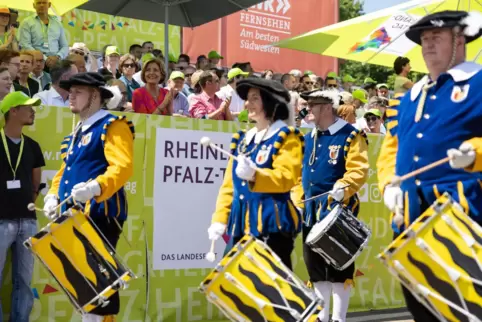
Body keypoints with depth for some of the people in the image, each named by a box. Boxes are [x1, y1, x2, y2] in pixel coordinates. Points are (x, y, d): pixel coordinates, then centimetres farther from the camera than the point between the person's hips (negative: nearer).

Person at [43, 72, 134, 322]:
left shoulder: (113, 126, -5)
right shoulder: (77, 132, 22)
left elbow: (123, 167, -19)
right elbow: (66, 169, 28)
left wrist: (94, 187, -34)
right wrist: (53, 195, 10)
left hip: (100, 215, -9)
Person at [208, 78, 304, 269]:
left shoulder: (287, 137, -3)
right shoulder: (242, 139, 18)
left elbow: (287, 178, -17)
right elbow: (229, 183, 16)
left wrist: (254, 175, -33)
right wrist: (219, 218, 8)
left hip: (272, 221, -7)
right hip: (242, 222, 7)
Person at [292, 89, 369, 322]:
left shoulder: (351, 136, -6)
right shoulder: (309, 138, 16)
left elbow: (358, 170, -15)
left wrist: (343, 187, -31)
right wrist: (298, 202, 13)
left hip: (338, 210, -7)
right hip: (311, 210, 7)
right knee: (314, 263, 10)